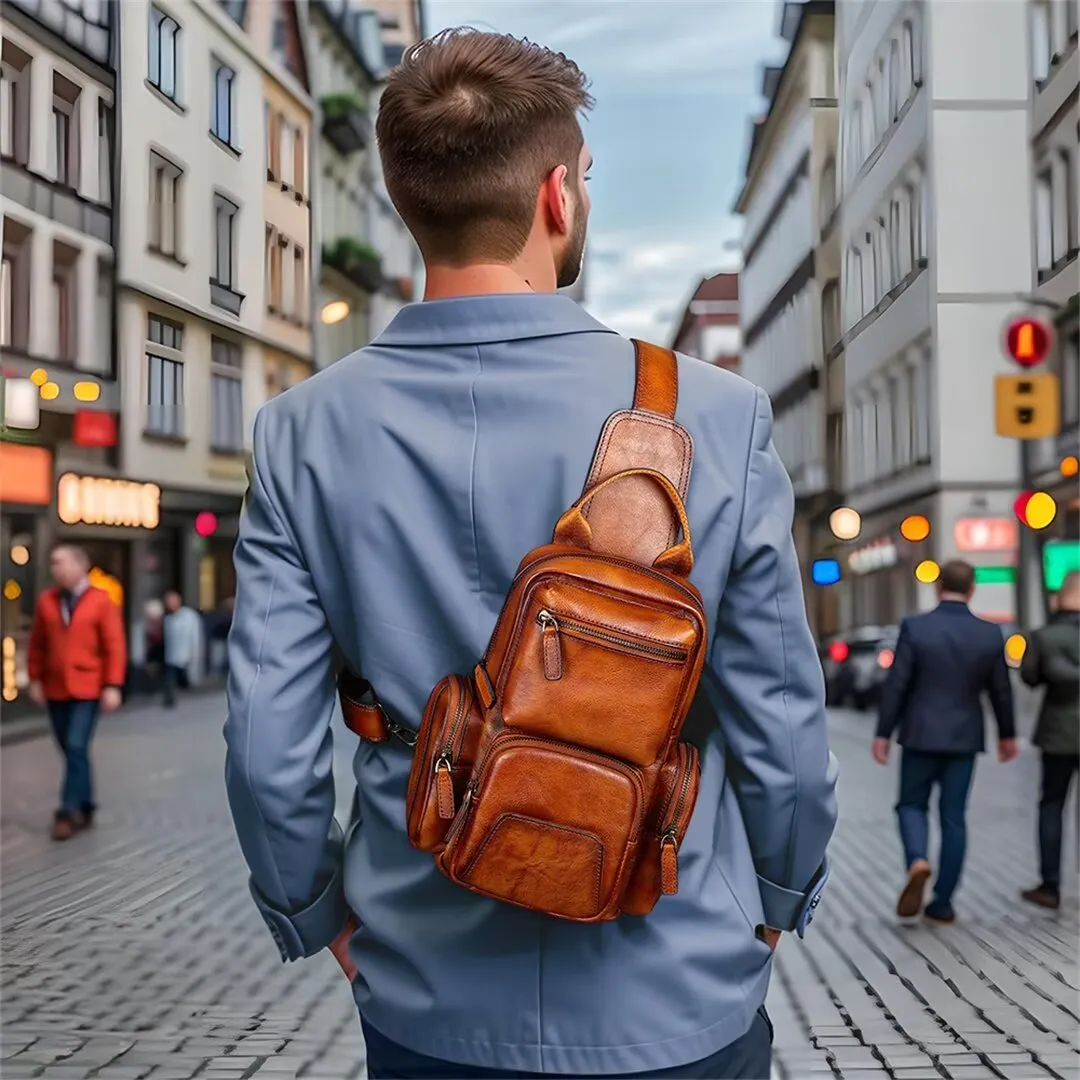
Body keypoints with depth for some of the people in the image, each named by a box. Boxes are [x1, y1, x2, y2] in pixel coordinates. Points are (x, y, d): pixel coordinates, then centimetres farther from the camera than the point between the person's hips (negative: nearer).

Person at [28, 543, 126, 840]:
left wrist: (113, 686, -12)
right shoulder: (46, 601, 5)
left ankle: (69, 811, -7)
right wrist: (35, 679, 4)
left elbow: (115, 646, -6)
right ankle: (84, 809, 20)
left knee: (76, 748, -13)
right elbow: (37, 644, 11)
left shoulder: (101, 601, -5)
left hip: (87, 689, -4)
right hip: (55, 689, 4)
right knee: (71, 751, 9)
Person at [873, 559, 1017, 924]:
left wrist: (883, 733, -2)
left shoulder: (914, 626, -11)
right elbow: (1001, 690, 4)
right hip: (964, 738, 2)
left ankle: (917, 861, -14)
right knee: (953, 817, 9)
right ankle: (942, 902, 10)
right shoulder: (990, 633, -4)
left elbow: (896, 685, -11)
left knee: (912, 804, 14)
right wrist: (1007, 734, 19)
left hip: (921, 734, -2)